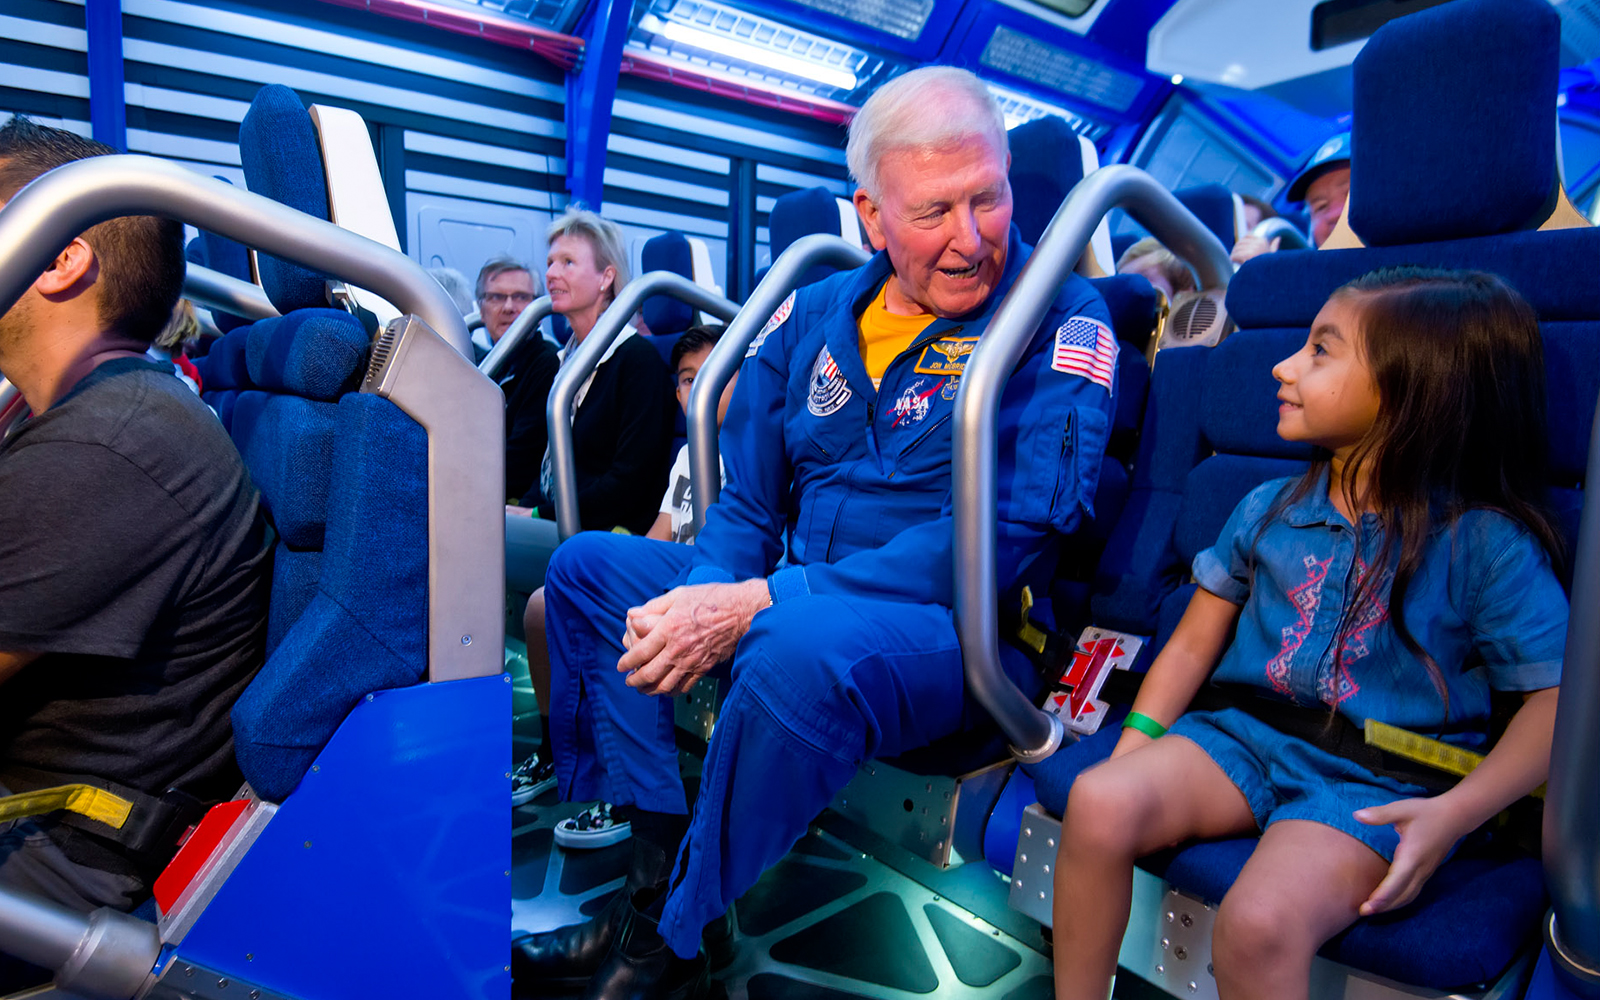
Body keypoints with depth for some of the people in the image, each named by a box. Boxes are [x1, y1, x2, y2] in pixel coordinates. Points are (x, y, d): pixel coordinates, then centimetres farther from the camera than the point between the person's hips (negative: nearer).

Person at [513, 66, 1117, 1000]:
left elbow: (1004, 538, -20)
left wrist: (762, 603, -25)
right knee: (590, 567, 2)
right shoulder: (812, 317, 8)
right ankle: (653, 880, -6)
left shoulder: (1062, 323, -9)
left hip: (967, 635, -6)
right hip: (788, 603, 7)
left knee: (801, 645, -37)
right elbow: (748, 504, 10)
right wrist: (706, 595, -14)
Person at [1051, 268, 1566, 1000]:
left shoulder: (1485, 543, -3)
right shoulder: (1268, 511, 10)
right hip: (1245, 735, 4)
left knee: (1259, 924, -31)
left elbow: (1556, 696, -5)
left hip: (1375, 784, -4)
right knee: (1099, 802, -23)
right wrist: (1136, 745, -1)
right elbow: (1193, 644, 11)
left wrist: (1454, 814, -17)